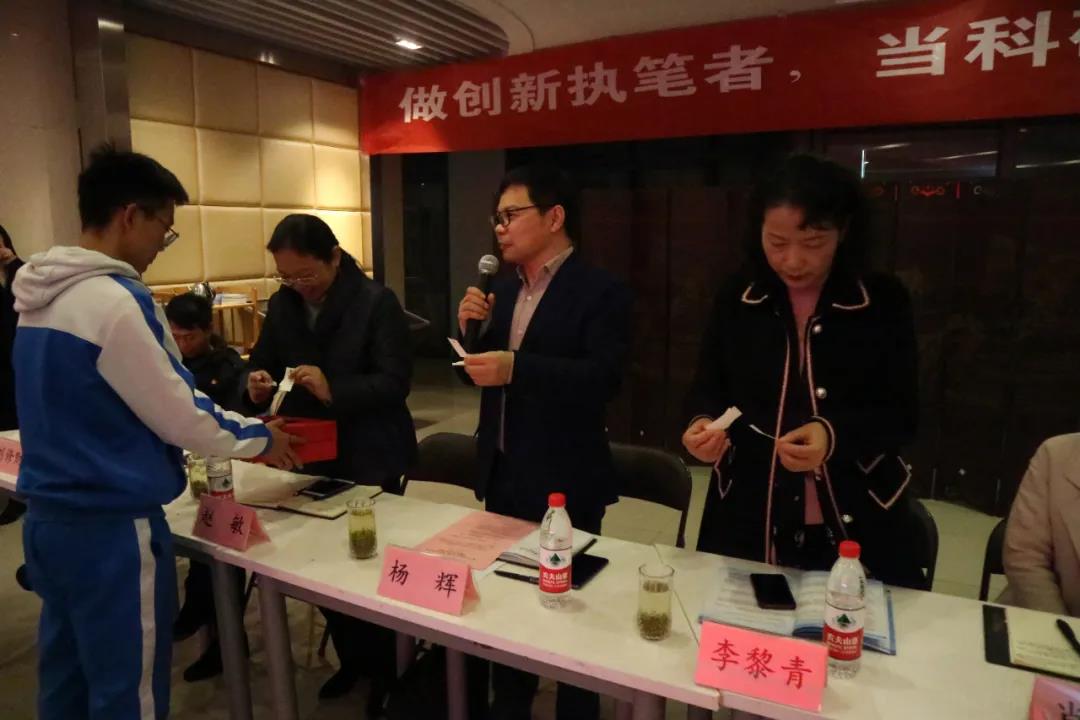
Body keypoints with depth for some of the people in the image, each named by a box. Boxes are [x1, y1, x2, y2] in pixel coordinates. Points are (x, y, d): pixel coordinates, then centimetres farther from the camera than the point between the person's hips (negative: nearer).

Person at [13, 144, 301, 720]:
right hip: (111, 529, -9)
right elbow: (177, 416, -18)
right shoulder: (114, 301, -22)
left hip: (49, 517, 9)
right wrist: (258, 437, 0)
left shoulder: (40, 295, 6)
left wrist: (236, 427, 13)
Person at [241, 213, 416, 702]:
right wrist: (257, 384, -11)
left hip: (368, 458, -5)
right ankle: (352, 657, 35)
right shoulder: (282, 303, 4)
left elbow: (395, 382, -20)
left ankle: (384, 666, 28)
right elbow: (263, 363, 12)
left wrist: (333, 389, -33)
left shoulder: (376, 302, -14)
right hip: (310, 455, 6)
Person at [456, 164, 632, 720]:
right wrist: (471, 328, -7)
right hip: (502, 474, 7)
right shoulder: (503, 288, 9)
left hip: (562, 482, -7)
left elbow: (603, 378, -25)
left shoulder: (600, 292, -12)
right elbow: (481, 372, 12)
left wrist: (516, 368, -32)